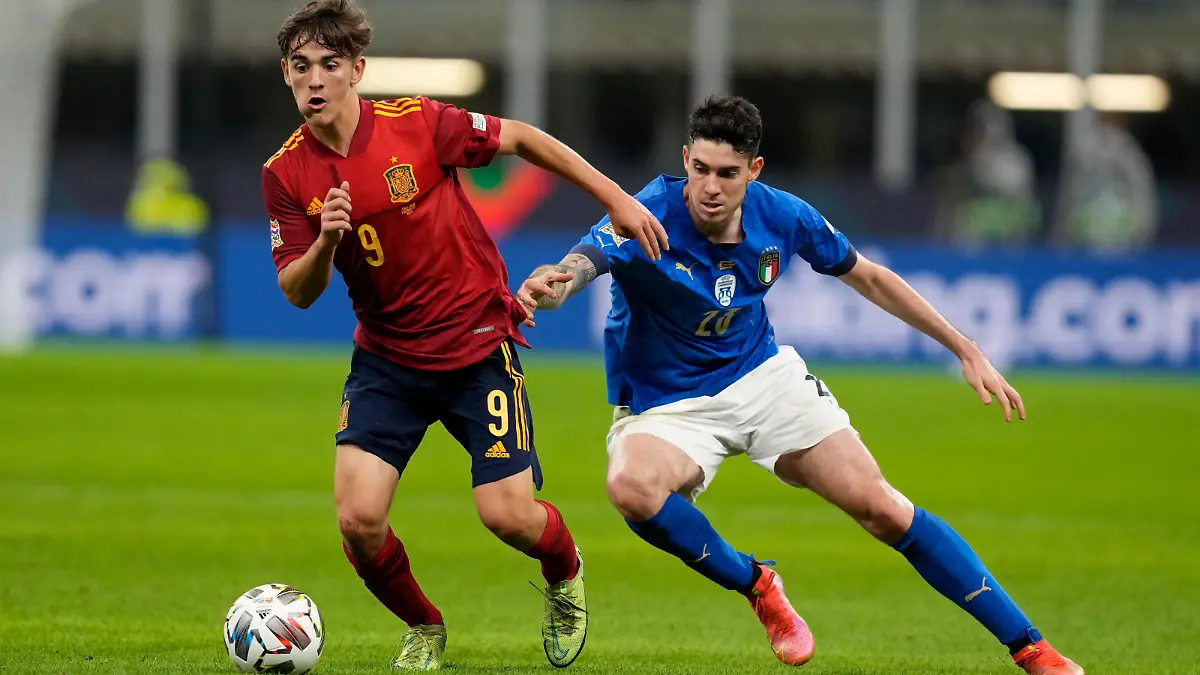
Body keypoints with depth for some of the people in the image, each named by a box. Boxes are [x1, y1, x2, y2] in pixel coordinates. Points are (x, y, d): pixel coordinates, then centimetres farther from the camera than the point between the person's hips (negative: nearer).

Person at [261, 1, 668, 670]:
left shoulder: (417, 123, -15)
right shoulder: (287, 175, -6)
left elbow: (521, 138, -1)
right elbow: (299, 294, -4)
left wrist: (616, 199, 0)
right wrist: (324, 243, -26)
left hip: (479, 347, -3)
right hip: (386, 357, 3)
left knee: (509, 515, -9)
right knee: (359, 519, -13)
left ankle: (566, 572, 29)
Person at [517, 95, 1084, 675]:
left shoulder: (781, 216, -12)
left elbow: (868, 277, 6)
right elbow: (585, 259, -49)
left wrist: (966, 350, 7)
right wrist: (553, 284, -75)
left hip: (763, 377, 3)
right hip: (663, 406, -3)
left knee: (882, 509, -5)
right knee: (631, 485, -36)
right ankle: (756, 587, -8)